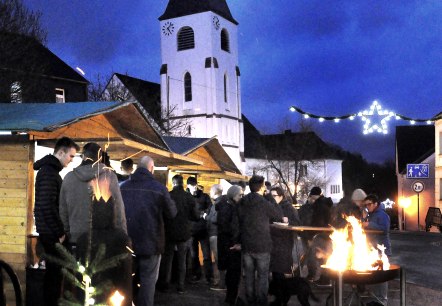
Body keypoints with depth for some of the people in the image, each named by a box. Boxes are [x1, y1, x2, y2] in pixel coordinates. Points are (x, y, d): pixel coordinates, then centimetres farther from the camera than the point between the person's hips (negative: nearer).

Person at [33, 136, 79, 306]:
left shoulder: (51, 170, 15)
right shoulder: (48, 172, -16)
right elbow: (46, 205, -23)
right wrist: (59, 231, -18)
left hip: (51, 231, 10)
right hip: (51, 232, -10)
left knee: (54, 271, 15)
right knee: (55, 272, -3)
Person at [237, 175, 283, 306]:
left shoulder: (242, 203, 0)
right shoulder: (265, 203, -15)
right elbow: (279, 215, 1)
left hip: (246, 245, 5)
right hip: (262, 246, -5)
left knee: (249, 275, 13)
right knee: (263, 276, 5)